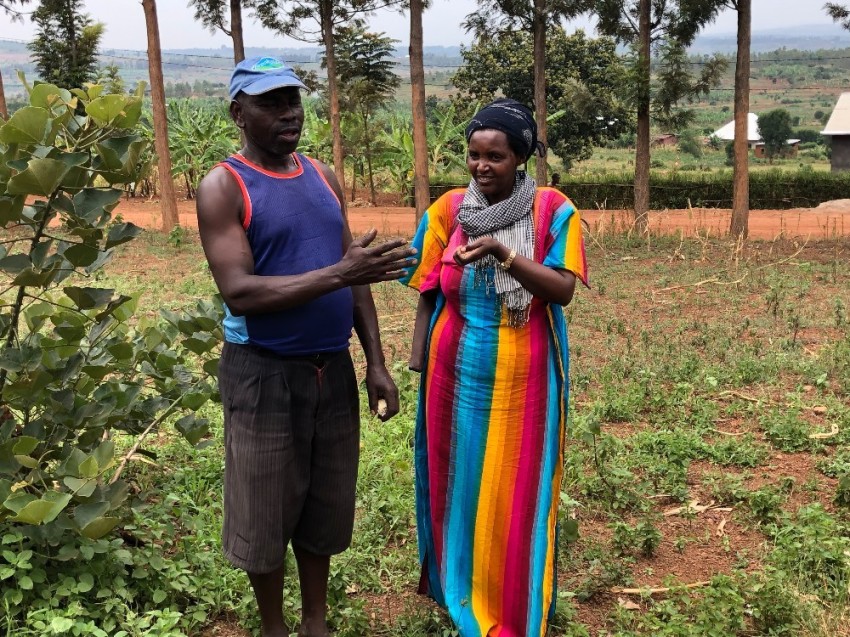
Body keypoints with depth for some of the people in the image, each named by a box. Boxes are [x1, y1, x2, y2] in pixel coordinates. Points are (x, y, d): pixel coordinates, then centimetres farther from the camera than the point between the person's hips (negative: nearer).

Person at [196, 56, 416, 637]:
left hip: (333, 367, 5)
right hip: (264, 372, -5)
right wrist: (340, 272, -26)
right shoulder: (223, 187, -10)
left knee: (326, 504, 15)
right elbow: (239, 292, -20)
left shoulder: (324, 178, 8)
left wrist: (376, 362, 5)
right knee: (266, 512, 8)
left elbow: (354, 278, 10)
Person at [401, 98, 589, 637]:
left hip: (523, 378, -2)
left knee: (517, 490, 8)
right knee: (458, 478, 14)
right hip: (458, 374, 2)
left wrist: (503, 253, -28)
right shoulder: (448, 210, -1)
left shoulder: (553, 210, -7)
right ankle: (458, 587, 35)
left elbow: (563, 290, -16)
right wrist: (418, 364, 4)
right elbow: (429, 296, 4)